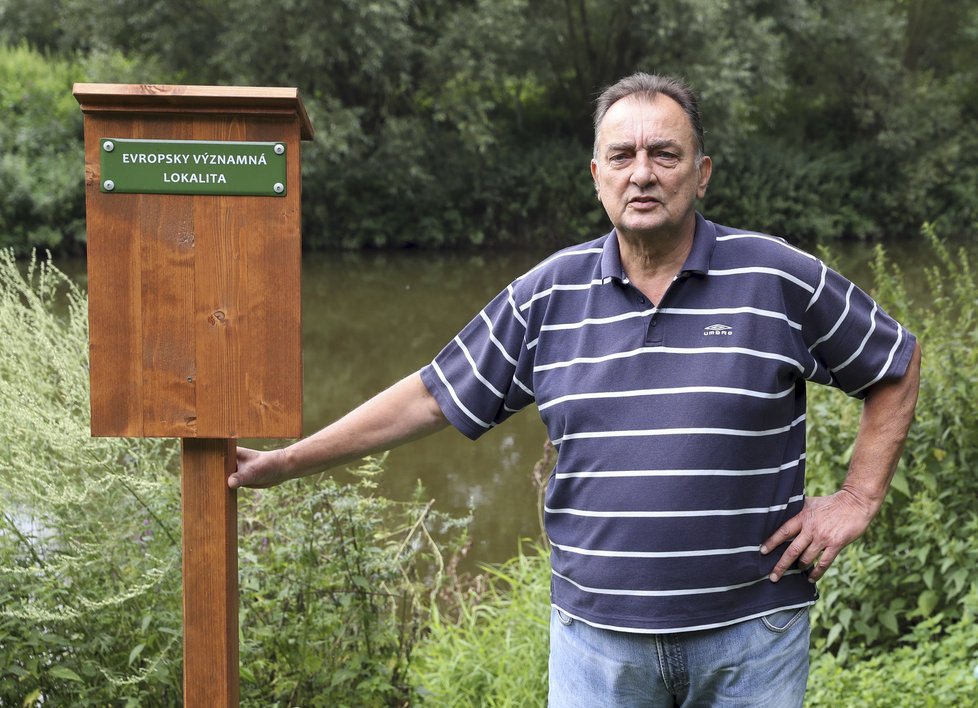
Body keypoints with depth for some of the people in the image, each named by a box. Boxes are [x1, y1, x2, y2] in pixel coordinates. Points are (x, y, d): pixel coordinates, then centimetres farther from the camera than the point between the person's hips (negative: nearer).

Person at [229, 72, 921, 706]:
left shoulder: (780, 280, -4)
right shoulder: (548, 295, 2)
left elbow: (897, 366, 8)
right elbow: (433, 396, 7)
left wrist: (856, 500, 1)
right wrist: (285, 462, 6)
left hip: (750, 635, -1)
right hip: (597, 636, 2)